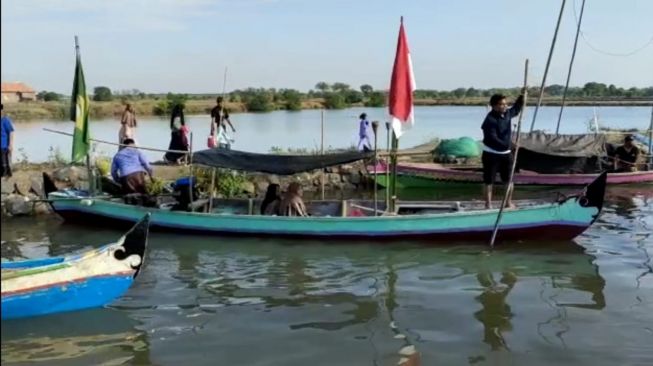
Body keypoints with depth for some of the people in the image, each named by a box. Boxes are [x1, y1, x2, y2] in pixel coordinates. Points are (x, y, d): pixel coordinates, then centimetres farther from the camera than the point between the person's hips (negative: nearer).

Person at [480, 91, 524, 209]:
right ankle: (488, 204, 12)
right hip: (491, 154, -7)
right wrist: (508, 145, -34)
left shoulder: (507, 113, 3)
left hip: (506, 153, 7)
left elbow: (516, 109, 26)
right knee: (489, 180, 2)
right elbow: (492, 139, -27)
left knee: (508, 179, 12)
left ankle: (509, 202, 25)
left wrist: (522, 96, 14)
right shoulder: (490, 120, -21)